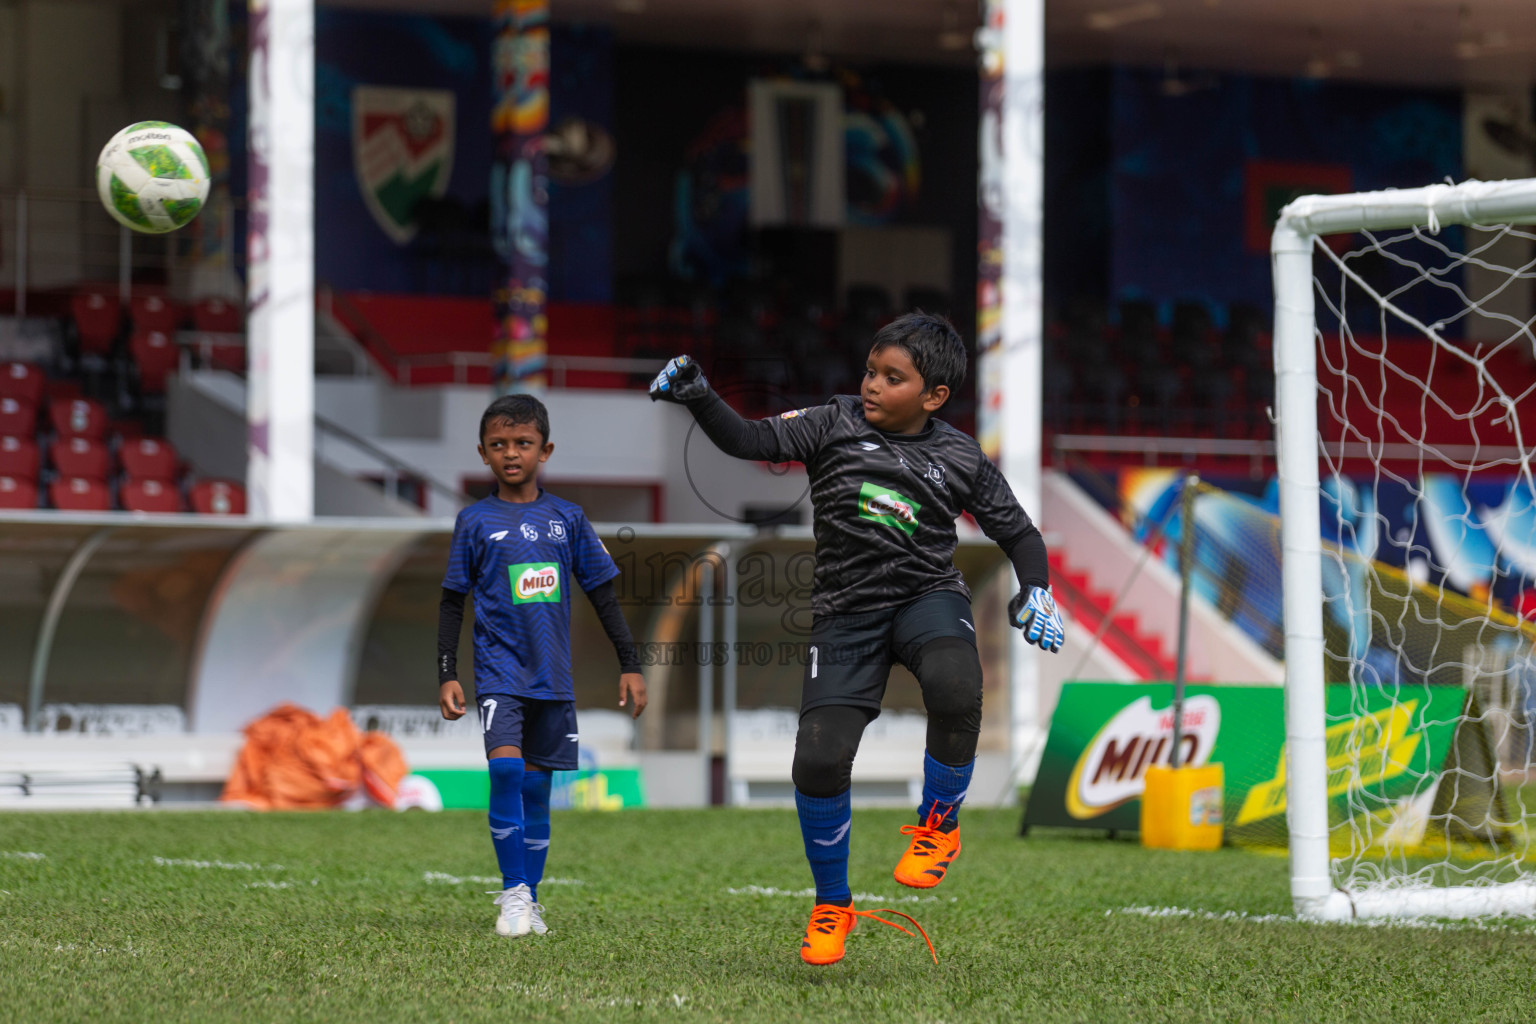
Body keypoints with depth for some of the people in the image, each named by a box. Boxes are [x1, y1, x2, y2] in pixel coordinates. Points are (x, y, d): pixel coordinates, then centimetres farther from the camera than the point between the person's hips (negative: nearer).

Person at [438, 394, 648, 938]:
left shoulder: (567, 518, 6)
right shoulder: (475, 521, 2)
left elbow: (602, 594, 11)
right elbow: (452, 602, 6)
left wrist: (630, 665, 9)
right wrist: (446, 675, 0)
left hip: (551, 674, 3)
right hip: (499, 668, -2)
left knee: (536, 787, 7)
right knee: (505, 768, -21)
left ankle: (529, 897, 18)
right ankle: (513, 894, -14)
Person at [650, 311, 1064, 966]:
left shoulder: (960, 459, 5)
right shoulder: (835, 425, 3)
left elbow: (1018, 532, 13)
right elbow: (750, 442, -8)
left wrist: (1036, 591, -5)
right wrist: (698, 397, -23)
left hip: (928, 596, 0)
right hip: (846, 611, 1)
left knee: (954, 686, -36)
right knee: (819, 758, -14)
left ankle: (939, 825, -7)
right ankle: (832, 905, 11)